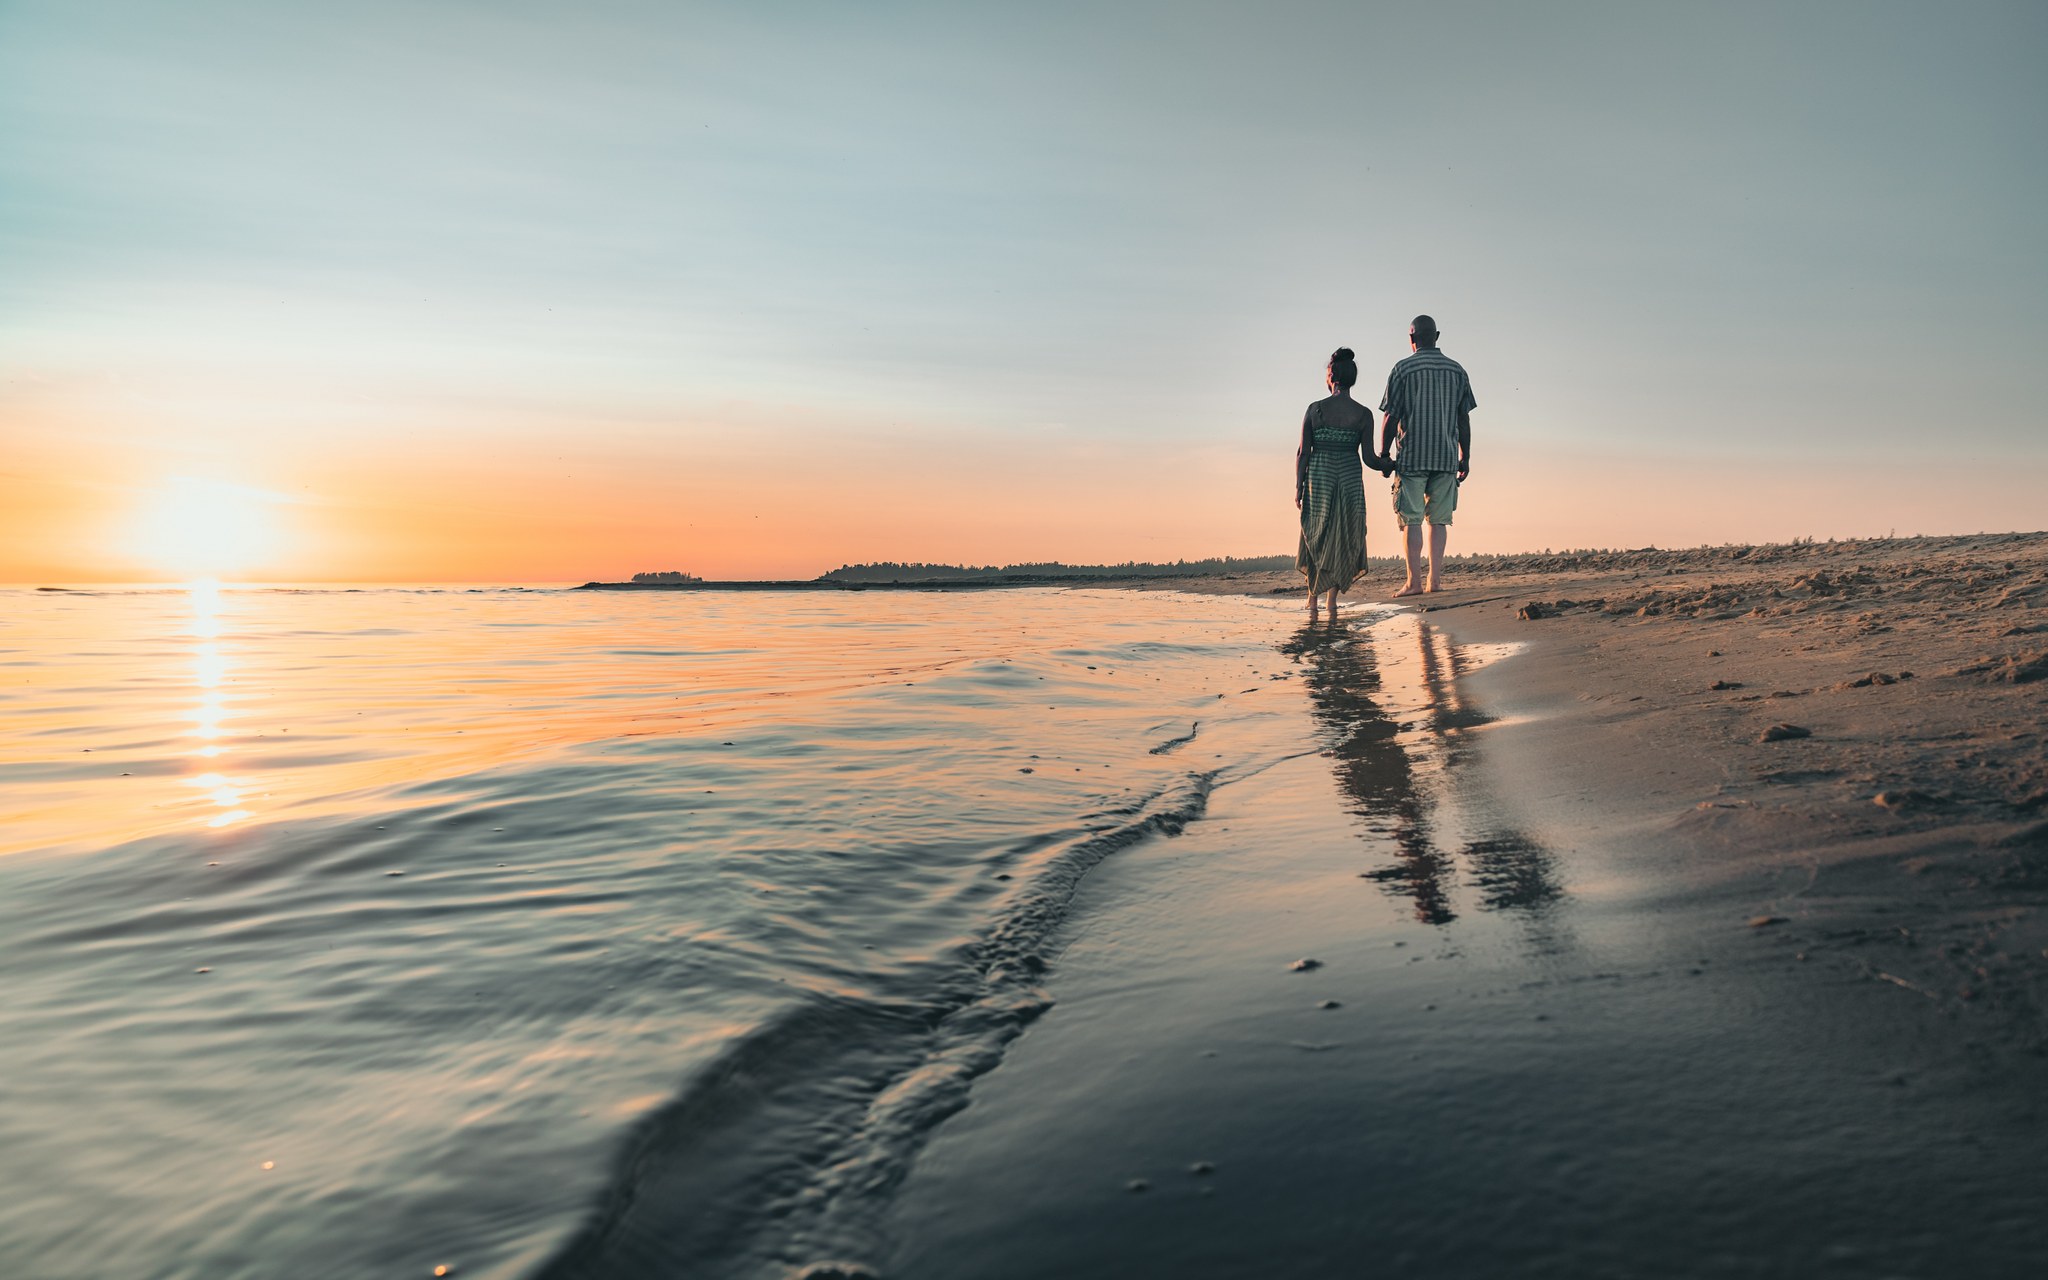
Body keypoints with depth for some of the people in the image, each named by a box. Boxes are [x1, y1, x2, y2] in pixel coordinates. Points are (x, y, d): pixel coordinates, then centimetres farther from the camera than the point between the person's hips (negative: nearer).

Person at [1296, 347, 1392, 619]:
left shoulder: (1315, 409, -4)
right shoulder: (1363, 414, -4)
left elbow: (1303, 453, -4)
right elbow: (1368, 458, -4)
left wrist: (1298, 488, 4)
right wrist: (1389, 466, 16)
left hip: (1318, 479, 0)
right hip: (1350, 482, 0)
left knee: (1316, 538, 15)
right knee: (1344, 540, 12)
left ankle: (1313, 599, 14)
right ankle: (1332, 599, 6)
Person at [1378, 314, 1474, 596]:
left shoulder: (1403, 369, -2)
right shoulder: (1456, 370, 9)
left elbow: (1390, 417, -5)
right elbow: (1464, 418, 10)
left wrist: (1383, 455, 3)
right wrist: (1465, 456, 16)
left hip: (1412, 456, -3)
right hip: (1446, 457, 3)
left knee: (1411, 519, -1)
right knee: (1438, 519, 7)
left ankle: (1414, 581, -5)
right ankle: (1435, 579, 4)